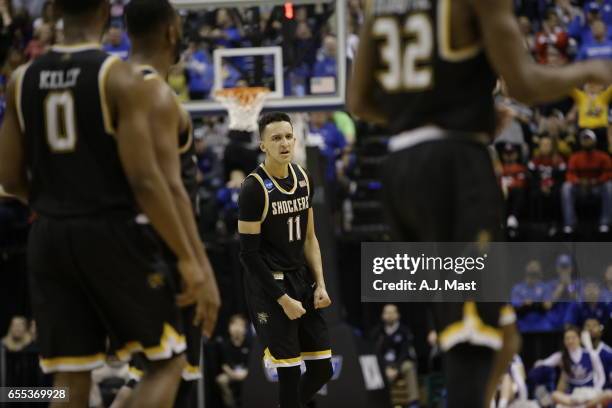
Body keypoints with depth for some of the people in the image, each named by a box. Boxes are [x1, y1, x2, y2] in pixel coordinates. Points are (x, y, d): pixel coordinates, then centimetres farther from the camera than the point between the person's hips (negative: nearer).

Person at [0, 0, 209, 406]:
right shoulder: (120, 77, -11)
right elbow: (144, 179, -16)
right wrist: (188, 257, -12)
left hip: (50, 237, 5)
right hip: (113, 233, -5)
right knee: (167, 360, 9)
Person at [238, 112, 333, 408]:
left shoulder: (303, 179, 7)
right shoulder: (254, 188, -15)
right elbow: (249, 253, -15)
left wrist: (320, 285, 5)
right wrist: (283, 300, -16)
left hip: (302, 280, 7)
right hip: (270, 286, -7)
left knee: (321, 370, 6)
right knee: (289, 374, -9)